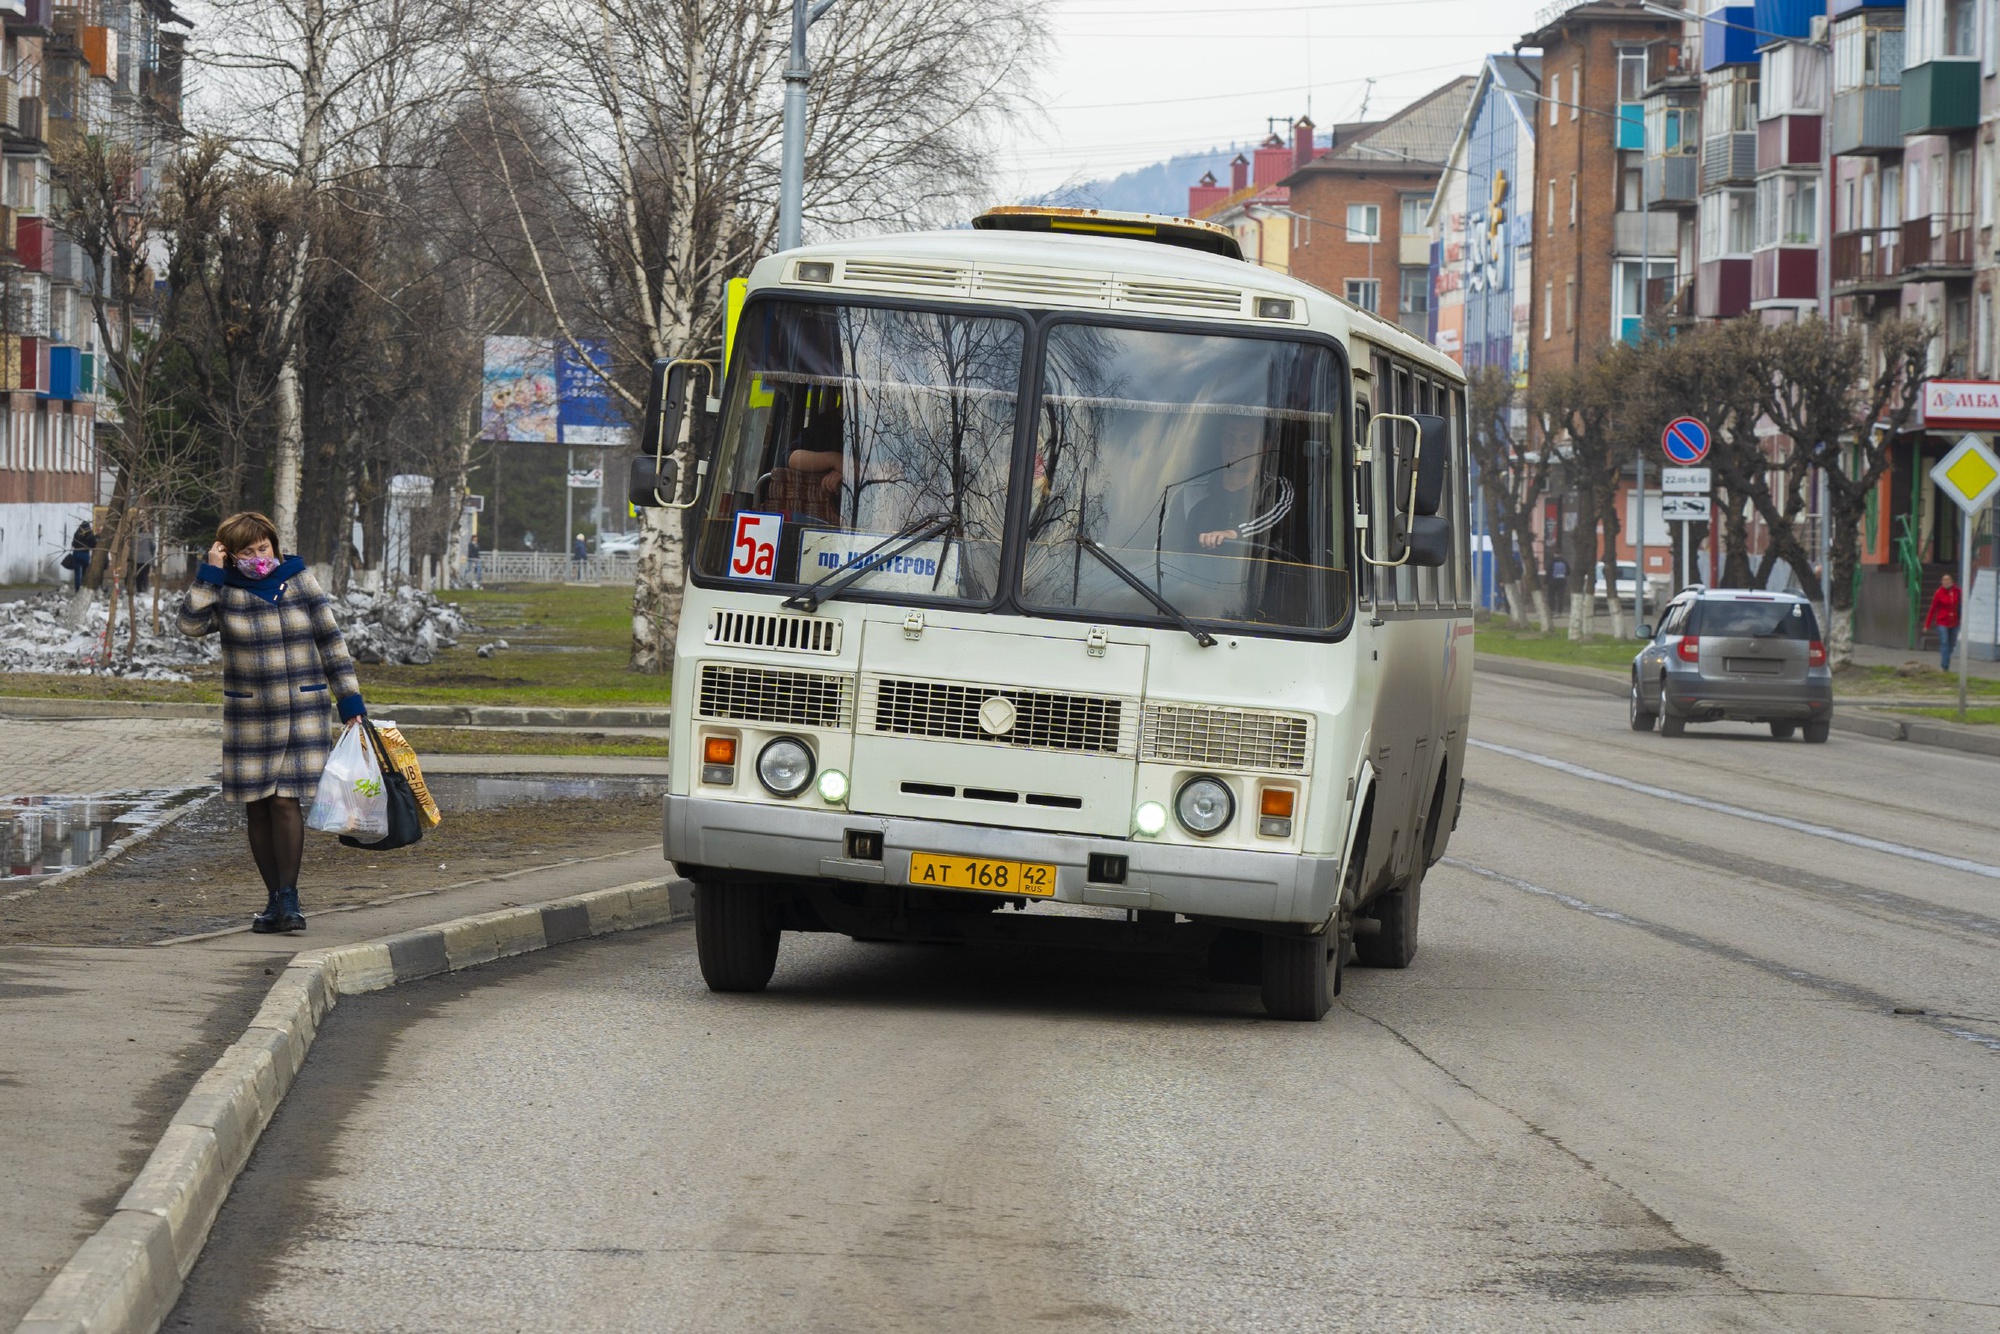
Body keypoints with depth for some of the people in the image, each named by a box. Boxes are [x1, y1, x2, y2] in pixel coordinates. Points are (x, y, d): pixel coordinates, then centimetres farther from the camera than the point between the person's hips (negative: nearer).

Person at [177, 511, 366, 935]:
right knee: (257, 808, 3)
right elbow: (189, 622, -15)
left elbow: (331, 643, 5)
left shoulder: (301, 584, 2)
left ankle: (288, 896, -6)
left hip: (302, 714, -2)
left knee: (285, 801, -11)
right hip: (248, 719, 2)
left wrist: (350, 701, 2)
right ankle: (276, 899, 11)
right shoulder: (225, 593, 2)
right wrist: (209, 573, -13)